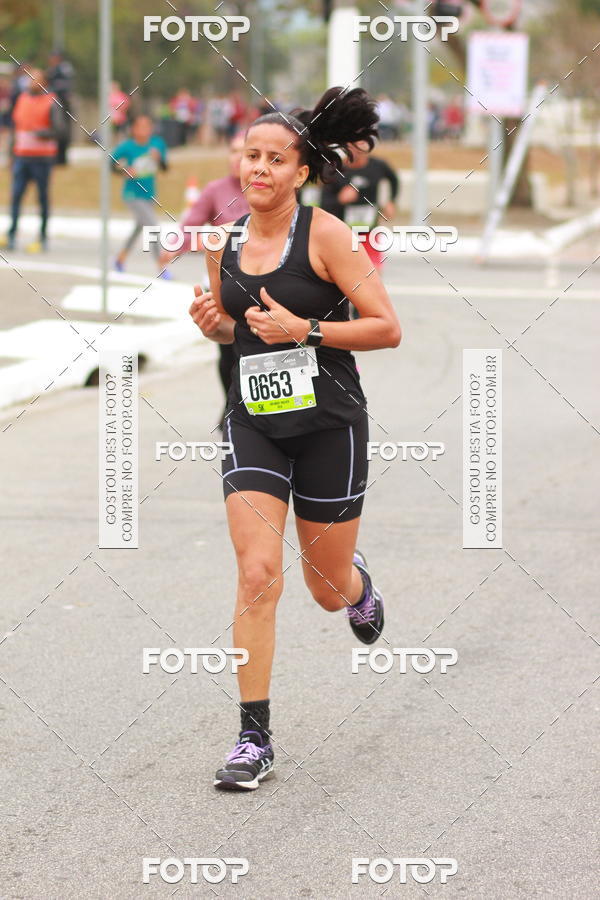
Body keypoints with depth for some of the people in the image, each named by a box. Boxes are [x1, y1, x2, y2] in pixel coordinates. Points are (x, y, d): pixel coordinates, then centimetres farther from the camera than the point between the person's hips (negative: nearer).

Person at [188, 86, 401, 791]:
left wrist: (303, 328, -21)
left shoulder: (324, 234, -11)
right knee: (257, 575, -14)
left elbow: (386, 329, -11)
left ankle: (357, 582, 50)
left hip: (329, 422, -2)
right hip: (253, 422, 2)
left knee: (328, 592, 10)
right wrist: (213, 322, -4)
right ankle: (254, 739, -8)